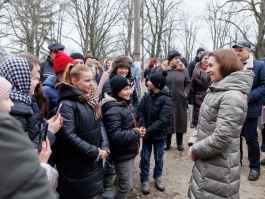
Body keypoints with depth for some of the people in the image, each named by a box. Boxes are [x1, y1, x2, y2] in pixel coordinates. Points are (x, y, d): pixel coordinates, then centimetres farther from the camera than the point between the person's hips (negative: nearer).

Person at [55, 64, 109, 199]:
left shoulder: (90, 100, 5)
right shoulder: (67, 104, -20)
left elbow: (99, 124, 8)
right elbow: (69, 136, -25)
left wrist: (104, 147, -6)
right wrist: (95, 152, -18)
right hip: (76, 165, -7)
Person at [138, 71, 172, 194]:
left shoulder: (166, 99, -17)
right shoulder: (147, 96, -4)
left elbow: (163, 120, -21)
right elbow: (140, 112, -3)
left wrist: (148, 131, -22)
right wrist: (143, 128, -18)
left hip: (159, 134, -2)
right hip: (146, 133, 3)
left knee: (159, 158, 16)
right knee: (145, 158, 12)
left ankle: (157, 177, 39)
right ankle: (144, 180, 30)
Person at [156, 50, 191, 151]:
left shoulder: (184, 70, 6)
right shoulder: (161, 70, -1)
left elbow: (188, 84, 10)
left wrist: (185, 93, -3)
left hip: (180, 101, 2)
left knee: (180, 121, 10)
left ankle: (180, 141, 27)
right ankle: (167, 141, 26)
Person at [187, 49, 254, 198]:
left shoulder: (232, 97, -23)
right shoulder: (217, 90, 8)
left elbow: (221, 139, -27)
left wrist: (195, 150, -13)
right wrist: (193, 143, 0)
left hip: (219, 167, -9)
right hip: (206, 161, 9)